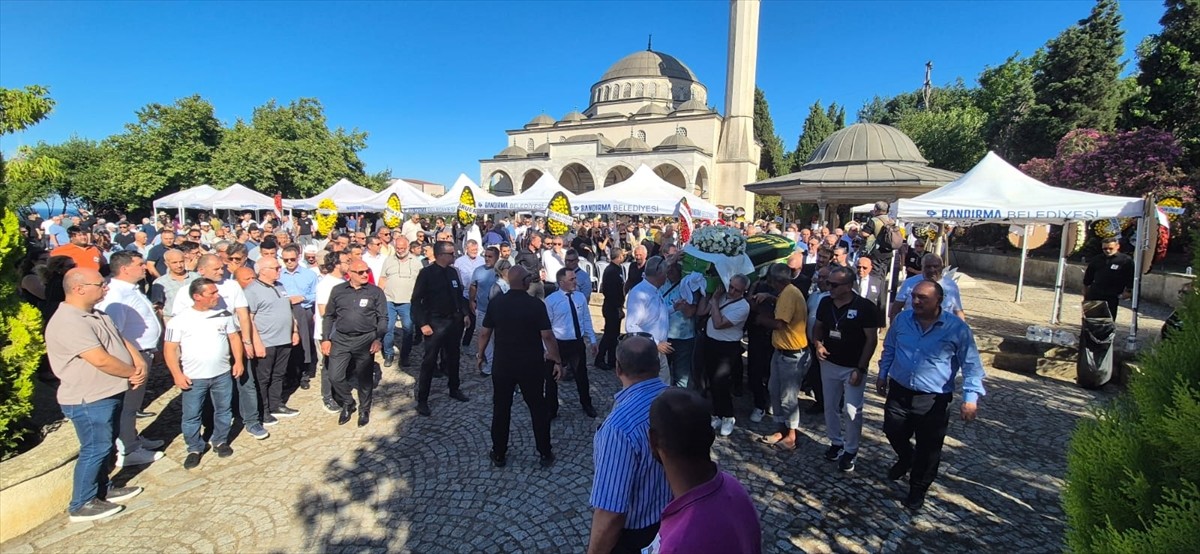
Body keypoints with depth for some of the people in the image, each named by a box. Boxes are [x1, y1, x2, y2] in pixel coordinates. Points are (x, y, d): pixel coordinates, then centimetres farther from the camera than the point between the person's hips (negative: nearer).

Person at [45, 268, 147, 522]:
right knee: (94, 450, 3)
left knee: (105, 446, 21)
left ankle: (103, 489, 36)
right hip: (89, 401, -9)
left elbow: (122, 341, 10)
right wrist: (133, 374, -14)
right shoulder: (69, 323, -25)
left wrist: (140, 363, -8)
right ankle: (81, 505, 19)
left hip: (109, 395, 9)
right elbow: (102, 360, -29)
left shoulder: (96, 315, 7)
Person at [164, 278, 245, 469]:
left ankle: (220, 441, 32)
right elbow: (169, 348, -7)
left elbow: (234, 337, 8)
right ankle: (195, 449, 26)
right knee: (191, 416, 9)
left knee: (223, 411, 13)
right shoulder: (180, 319, -9)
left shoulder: (224, 314, 0)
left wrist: (238, 361, -1)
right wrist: (177, 374, -12)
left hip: (222, 374, 2)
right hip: (193, 378, -2)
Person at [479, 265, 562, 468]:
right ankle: (546, 454, 21)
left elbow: (485, 333, 0)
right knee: (538, 408, 12)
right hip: (531, 364, -2)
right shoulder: (536, 304, -14)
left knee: (501, 408, 15)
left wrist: (481, 354, 16)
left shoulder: (496, 302, -6)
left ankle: (499, 454, 25)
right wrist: (557, 361, -6)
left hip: (502, 363, 2)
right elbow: (547, 336, -15)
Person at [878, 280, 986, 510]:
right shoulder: (902, 319, -3)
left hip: (933, 400, -3)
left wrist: (970, 398, -16)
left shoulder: (957, 328, -13)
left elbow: (972, 366, -9)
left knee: (928, 449, 9)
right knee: (893, 432, 16)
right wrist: (882, 375, 14)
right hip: (899, 391, 3)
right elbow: (889, 349, 11)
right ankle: (906, 458, 49)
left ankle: (918, 490, 30)